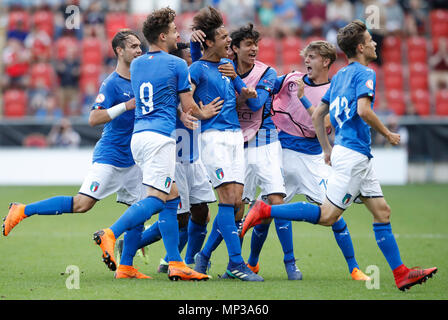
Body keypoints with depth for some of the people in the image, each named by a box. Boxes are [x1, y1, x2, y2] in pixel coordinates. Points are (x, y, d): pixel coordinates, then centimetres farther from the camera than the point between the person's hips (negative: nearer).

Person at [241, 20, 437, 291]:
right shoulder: (365, 73, -8)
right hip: (353, 153, -10)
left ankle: (401, 274, 6)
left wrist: (327, 149, 25)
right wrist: (387, 134, -9)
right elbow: (363, 110, -23)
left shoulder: (340, 75, 18)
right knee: (328, 215, -10)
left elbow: (318, 114, 20)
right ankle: (266, 211, -9)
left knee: (382, 211, 7)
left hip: (359, 156, 10)